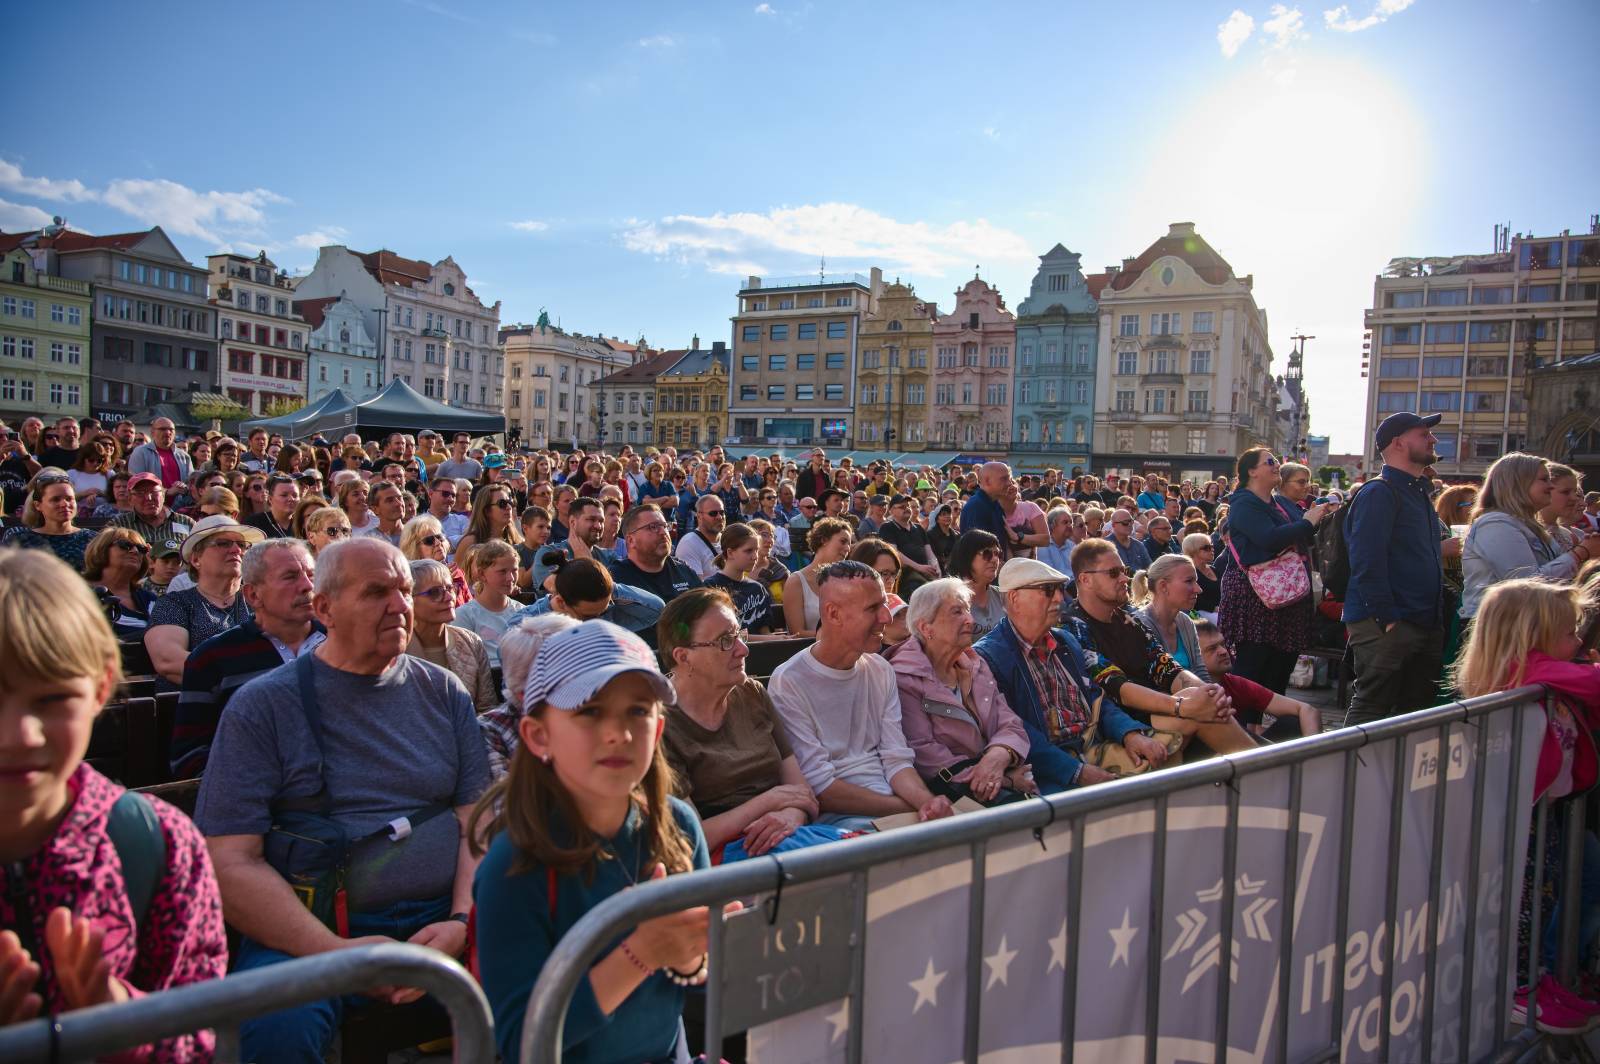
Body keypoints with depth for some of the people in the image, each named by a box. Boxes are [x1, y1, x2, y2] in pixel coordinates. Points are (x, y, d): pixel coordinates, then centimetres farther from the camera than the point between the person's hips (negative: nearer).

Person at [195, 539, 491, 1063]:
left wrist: (461, 922, -13)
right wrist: (335, 952, -18)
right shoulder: (262, 704, 2)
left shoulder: (443, 691, 11)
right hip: (306, 930, -2)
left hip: (440, 917, 3)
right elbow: (229, 862, -5)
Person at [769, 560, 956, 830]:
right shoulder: (789, 682, -11)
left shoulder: (881, 671, 10)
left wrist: (926, 800, -15)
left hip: (893, 801, 5)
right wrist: (910, 809, -16)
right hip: (834, 816, -5)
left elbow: (896, 759, 6)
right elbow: (820, 786, -14)